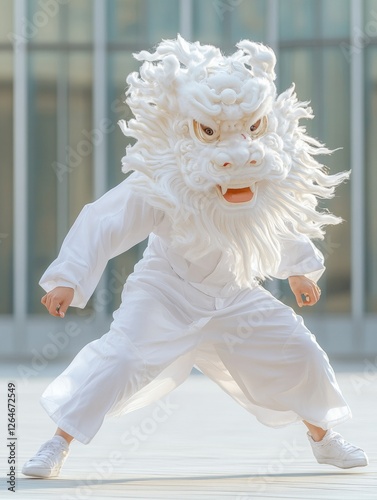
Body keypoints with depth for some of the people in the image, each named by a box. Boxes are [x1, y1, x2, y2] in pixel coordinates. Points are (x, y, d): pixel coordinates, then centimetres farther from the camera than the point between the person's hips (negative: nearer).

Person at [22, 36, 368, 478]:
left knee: (297, 354, 3)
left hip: (237, 296, 5)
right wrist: (68, 278, -35)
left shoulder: (273, 184, -11)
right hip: (167, 292, -5)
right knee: (121, 355, -24)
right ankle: (59, 443, -12)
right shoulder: (161, 187, -29)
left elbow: (284, 225, 12)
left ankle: (323, 438, 29)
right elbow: (103, 224, -28)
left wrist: (299, 269, 25)